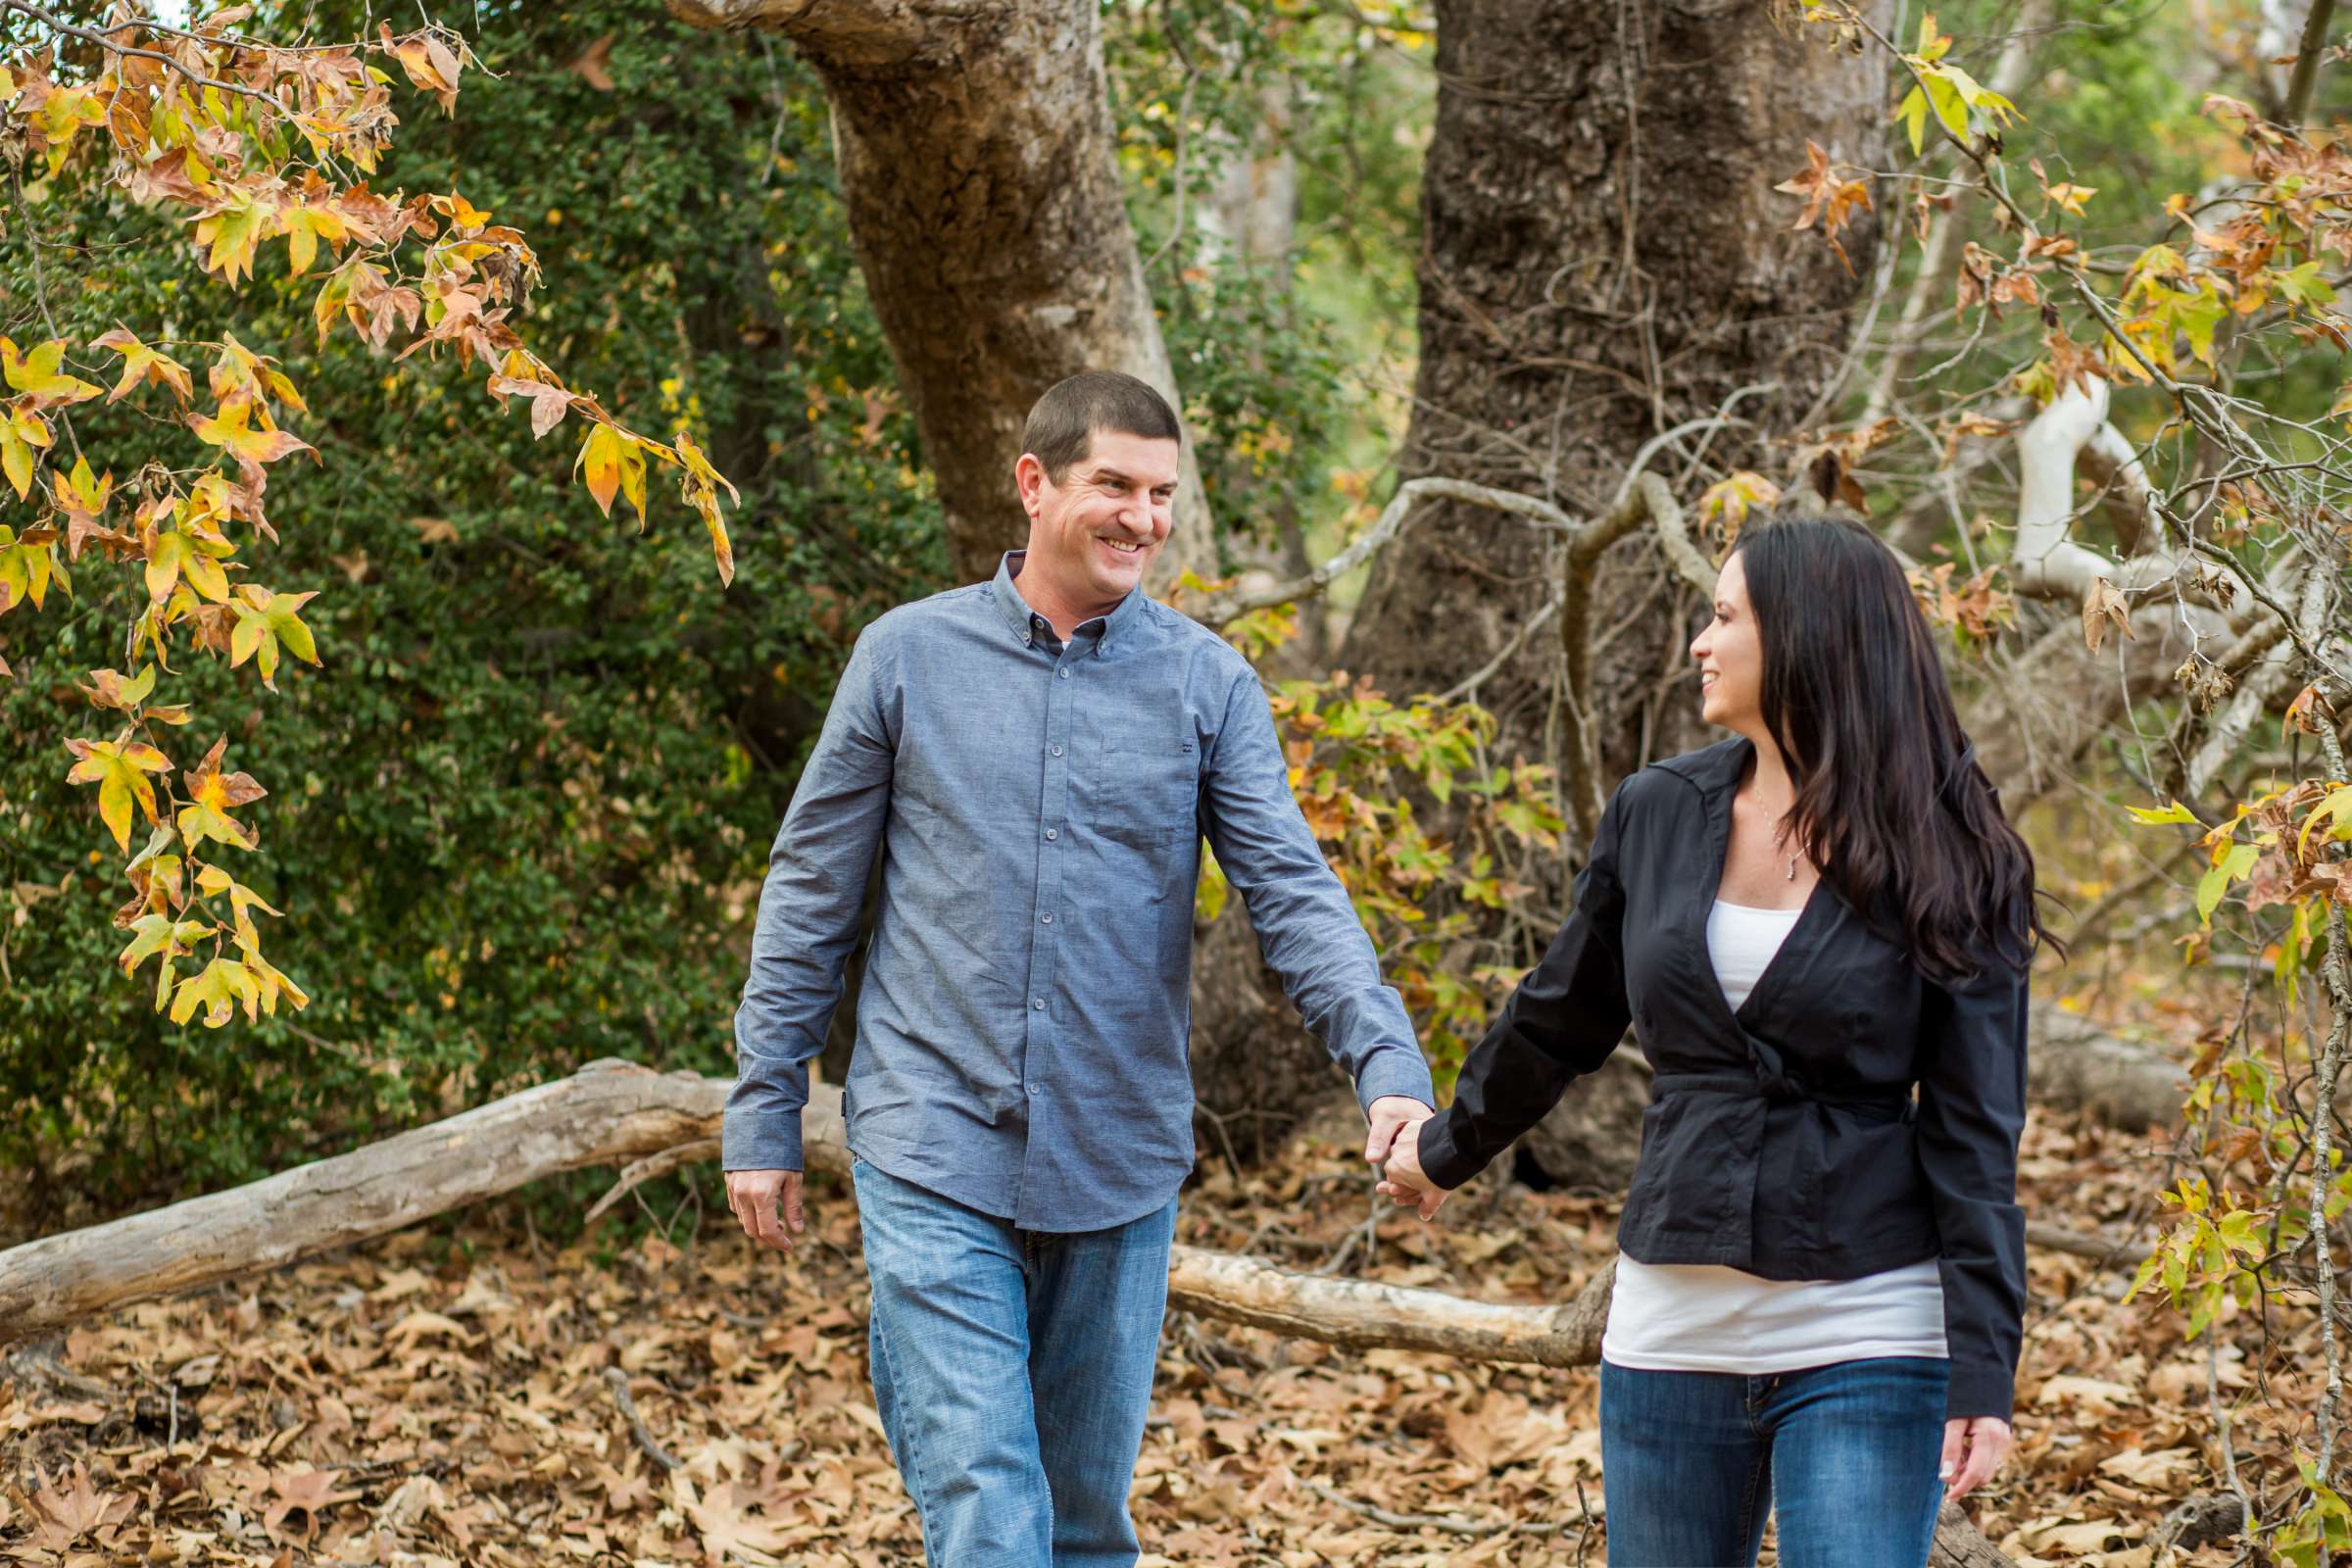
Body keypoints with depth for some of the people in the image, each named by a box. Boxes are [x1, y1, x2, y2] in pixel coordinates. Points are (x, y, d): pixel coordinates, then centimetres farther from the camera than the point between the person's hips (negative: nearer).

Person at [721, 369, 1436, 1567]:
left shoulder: (1207, 682, 3)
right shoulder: (908, 655, 1)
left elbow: (1292, 894, -4)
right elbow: (812, 892, 6)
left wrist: (1388, 1066, -20)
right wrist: (763, 1114, 4)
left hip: (1120, 1170, 2)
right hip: (935, 1157, -2)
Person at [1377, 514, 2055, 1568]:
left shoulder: (1943, 864, -6)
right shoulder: (1657, 814, 5)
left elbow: (1976, 1134, -7)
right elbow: (1559, 1020, 20)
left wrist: (1985, 1371, -13)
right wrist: (1446, 1153, 31)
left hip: (1865, 1337, -4)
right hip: (1674, 1323, 4)